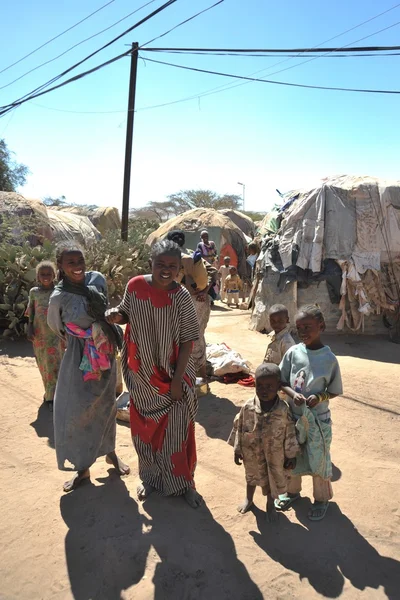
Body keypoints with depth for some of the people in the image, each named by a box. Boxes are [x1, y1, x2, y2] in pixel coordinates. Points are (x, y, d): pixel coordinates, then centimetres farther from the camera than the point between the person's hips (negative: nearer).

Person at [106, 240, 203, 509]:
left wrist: (177, 380, -14)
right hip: (143, 375, 3)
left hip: (174, 375, -3)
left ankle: (184, 482, 31)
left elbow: (187, 341, -12)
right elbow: (126, 315, 8)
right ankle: (151, 477, 41)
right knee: (145, 428, 17)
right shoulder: (135, 286, -9)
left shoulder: (181, 297, -17)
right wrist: (116, 315, -16)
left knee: (177, 430, 8)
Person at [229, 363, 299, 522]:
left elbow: (290, 433, -12)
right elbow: (239, 429, -8)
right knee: (252, 476, 26)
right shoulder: (248, 407, -22)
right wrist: (237, 450, -2)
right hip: (252, 453, 1)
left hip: (275, 455, -1)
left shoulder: (284, 409, -24)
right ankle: (249, 499, 55)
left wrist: (291, 456, -4)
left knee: (273, 478, 22)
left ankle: (270, 504, 50)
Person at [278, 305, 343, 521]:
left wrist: (320, 397, -21)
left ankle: (321, 499, 36)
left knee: (318, 460, 12)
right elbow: (281, 381, 0)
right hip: (293, 416, 3)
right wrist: (293, 393, -18)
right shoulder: (293, 352, -8)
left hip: (318, 419, -3)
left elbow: (334, 391, -3)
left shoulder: (329, 358, -14)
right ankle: (292, 491, 45)